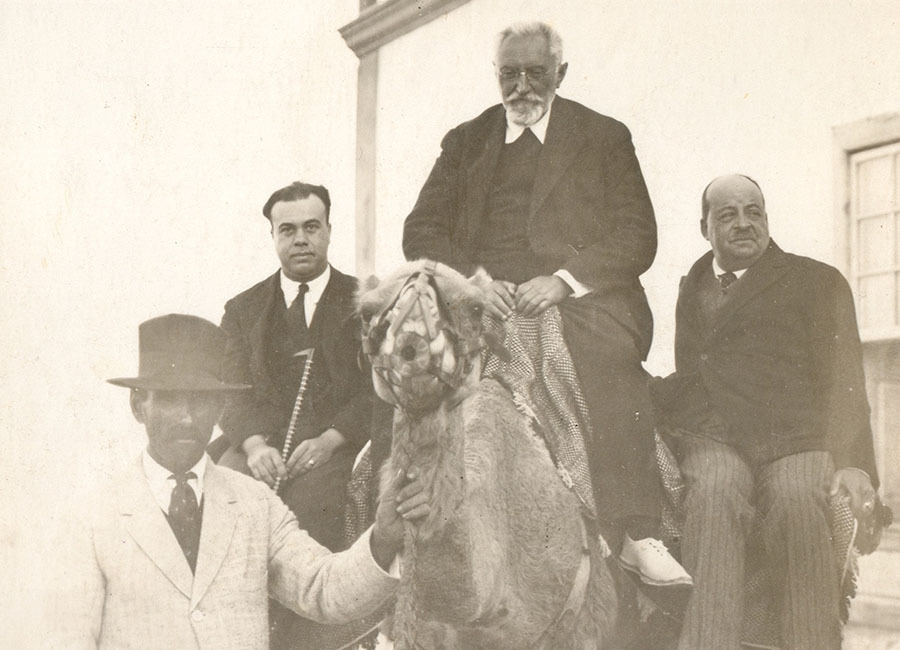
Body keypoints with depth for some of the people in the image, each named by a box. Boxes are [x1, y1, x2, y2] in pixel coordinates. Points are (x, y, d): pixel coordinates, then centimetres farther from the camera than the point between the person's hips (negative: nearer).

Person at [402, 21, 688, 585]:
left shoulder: (604, 137, 16)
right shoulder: (466, 142, 23)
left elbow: (637, 236, 5)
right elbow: (422, 231, 13)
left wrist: (564, 280, -13)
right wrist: (471, 280, -8)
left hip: (578, 299, -2)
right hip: (484, 304, 3)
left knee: (610, 352, -35)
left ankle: (637, 534, -34)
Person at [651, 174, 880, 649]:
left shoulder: (817, 282, 13)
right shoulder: (692, 288, 26)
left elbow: (842, 382, 3)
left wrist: (851, 463, -13)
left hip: (794, 443, -2)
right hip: (711, 440, 2)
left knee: (797, 502, -36)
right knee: (713, 492, -33)